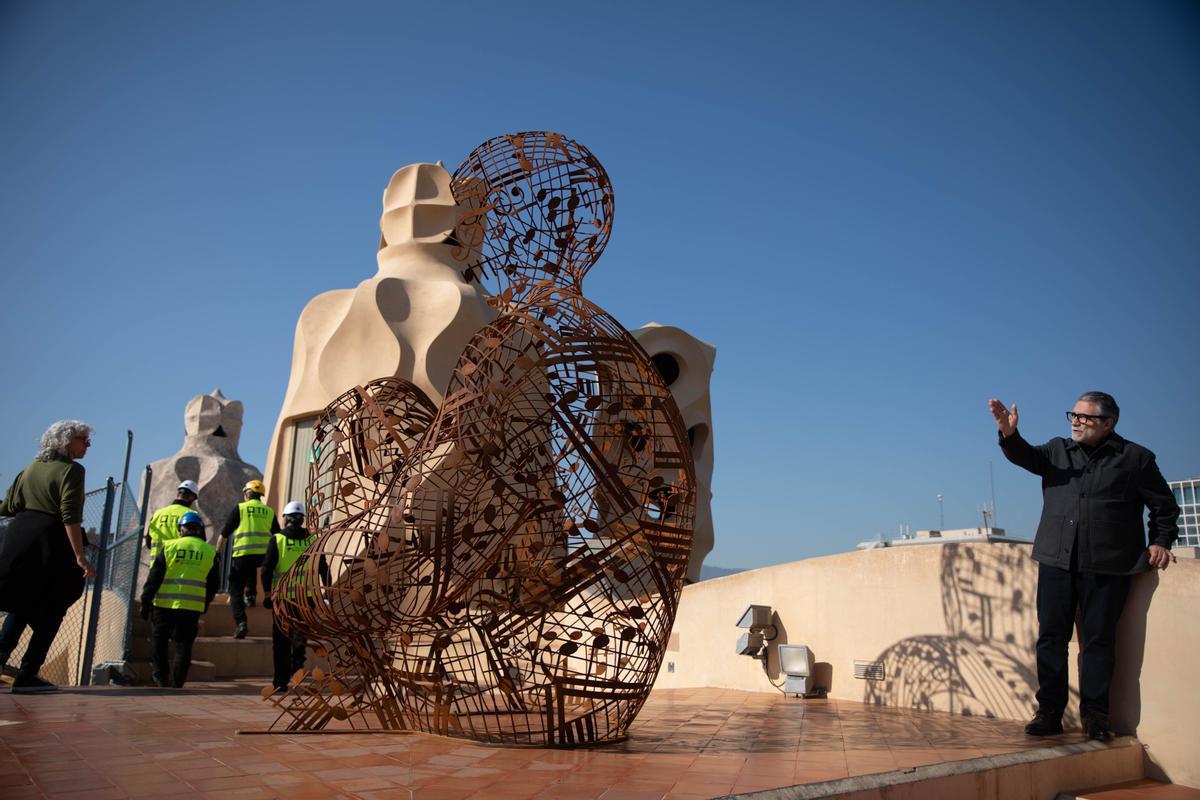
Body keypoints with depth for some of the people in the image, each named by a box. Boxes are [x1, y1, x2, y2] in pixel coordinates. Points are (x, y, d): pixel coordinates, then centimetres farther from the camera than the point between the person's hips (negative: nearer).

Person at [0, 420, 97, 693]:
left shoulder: (32, 468, 13)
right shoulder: (72, 470, -8)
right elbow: (70, 515, -18)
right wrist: (80, 556, -20)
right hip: (52, 544, -6)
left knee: (22, 604, 22)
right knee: (51, 612, 5)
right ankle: (27, 675, 5)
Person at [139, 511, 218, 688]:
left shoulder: (169, 547, 0)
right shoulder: (210, 552, 6)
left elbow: (154, 578, -1)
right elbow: (212, 585, 10)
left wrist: (146, 602, 5)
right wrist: (204, 606, 21)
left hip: (165, 604, -1)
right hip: (192, 607, 1)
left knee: (159, 640, 17)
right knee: (183, 645, 7)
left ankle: (160, 678, 20)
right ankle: (176, 683, 4)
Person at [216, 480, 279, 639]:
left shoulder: (239, 508, 5)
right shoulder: (269, 512, 14)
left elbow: (224, 533, 7)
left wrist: (217, 552, 18)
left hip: (242, 554, -4)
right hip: (263, 555, 4)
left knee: (236, 589, 5)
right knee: (252, 568, 38)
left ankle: (241, 623, -10)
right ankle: (251, 596, 26)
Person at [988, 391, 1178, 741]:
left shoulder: (1135, 458, 6)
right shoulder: (1058, 450, 13)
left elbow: (1164, 505, 13)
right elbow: (1026, 456, -4)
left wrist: (1160, 541, 1)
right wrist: (1009, 435, -23)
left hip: (1107, 565, -2)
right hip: (1057, 559, 3)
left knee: (1099, 640, 1)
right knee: (1051, 636, 2)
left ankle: (1095, 714, 13)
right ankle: (1050, 712, 8)